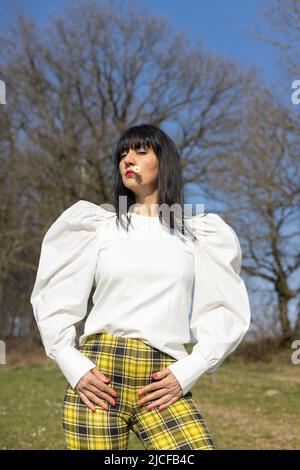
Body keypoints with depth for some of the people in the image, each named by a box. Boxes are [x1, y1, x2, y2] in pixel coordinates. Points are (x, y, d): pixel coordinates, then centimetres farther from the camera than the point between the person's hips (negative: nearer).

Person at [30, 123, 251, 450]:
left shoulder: (197, 234, 12)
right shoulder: (96, 223, 10)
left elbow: (226, 312, 11)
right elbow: (54, 299, 10)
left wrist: (186, 373, -1)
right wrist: (74, 368, -3)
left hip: (165, 385, 1)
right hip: (99, 379, 0)